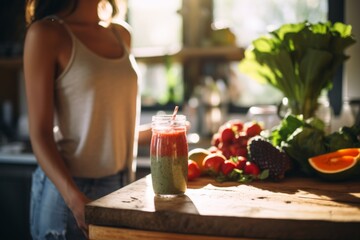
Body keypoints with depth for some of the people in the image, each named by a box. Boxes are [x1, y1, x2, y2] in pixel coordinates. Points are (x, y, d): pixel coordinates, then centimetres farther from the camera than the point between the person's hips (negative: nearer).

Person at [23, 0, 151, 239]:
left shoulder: (122, 34, 9)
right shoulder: (47, 33, -8)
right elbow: (39, 134, -13)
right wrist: (74, 198, -24)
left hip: (122, 187, 5)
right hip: (70, 190, -5)